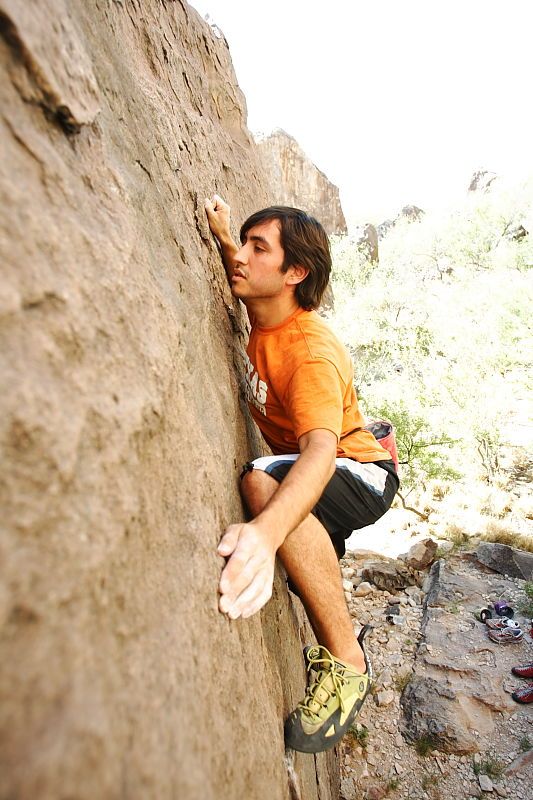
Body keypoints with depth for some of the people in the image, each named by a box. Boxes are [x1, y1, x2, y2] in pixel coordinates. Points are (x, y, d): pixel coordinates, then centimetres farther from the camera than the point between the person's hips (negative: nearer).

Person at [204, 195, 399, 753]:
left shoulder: (312, 352, -29)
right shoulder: (266, 313, -4)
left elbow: (321, 451, -45)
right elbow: (243, 281, 21)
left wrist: (265, 533, -63)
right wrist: (222, 238, 0)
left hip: (360, 476, -9)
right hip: (299, 472, 9)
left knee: (262, 480, -36)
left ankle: (346, 658, -21)